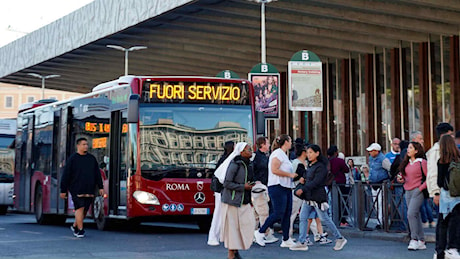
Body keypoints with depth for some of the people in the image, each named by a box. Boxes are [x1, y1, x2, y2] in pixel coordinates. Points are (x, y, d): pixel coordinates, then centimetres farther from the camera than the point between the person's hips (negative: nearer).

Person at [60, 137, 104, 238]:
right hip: (76, 190, -4)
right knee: (80, 208, -12)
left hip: (89, 190, 4)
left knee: (85, 209, 8)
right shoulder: (72, 159, 0)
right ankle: (80, 230, -7)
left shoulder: (92, 158, 13)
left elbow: (97, 174, 16)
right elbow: (66, 175, -1)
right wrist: (63, 190, -3)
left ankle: (75, 226, 27)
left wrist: (100, 187, 9)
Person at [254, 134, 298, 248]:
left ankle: (286, 240, 9)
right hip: (277, 187, -10)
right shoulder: (277, 153, -10)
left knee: (287, 213, 6)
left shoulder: (284, 155, 21)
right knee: (278, 213, -11)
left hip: (286, 187, 10)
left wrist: (293, 176, 14)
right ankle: (260, 232, 1)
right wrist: (290, 175, -14)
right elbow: (274, 170, -21)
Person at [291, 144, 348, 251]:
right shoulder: (310, 166, 14)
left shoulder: (321, 167, -13)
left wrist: (303, 189, -28)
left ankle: (340, 238, 13)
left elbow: (315, 182, -23)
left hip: (318, 197, -9)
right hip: (308, 197, 9)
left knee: (324, 219, -1)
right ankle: (302, 243, 0)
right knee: (302, 217, -1)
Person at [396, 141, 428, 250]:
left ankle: (414, 239, -11)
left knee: (411, 214, -17)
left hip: (417, 192, -7)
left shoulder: (422, 162, -8)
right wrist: (401, 179, 0)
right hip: (408, 192, 7)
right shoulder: (407, 162, 13)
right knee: (416, 215, 8)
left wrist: (421, 188, -14)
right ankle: (421, 241, 13)